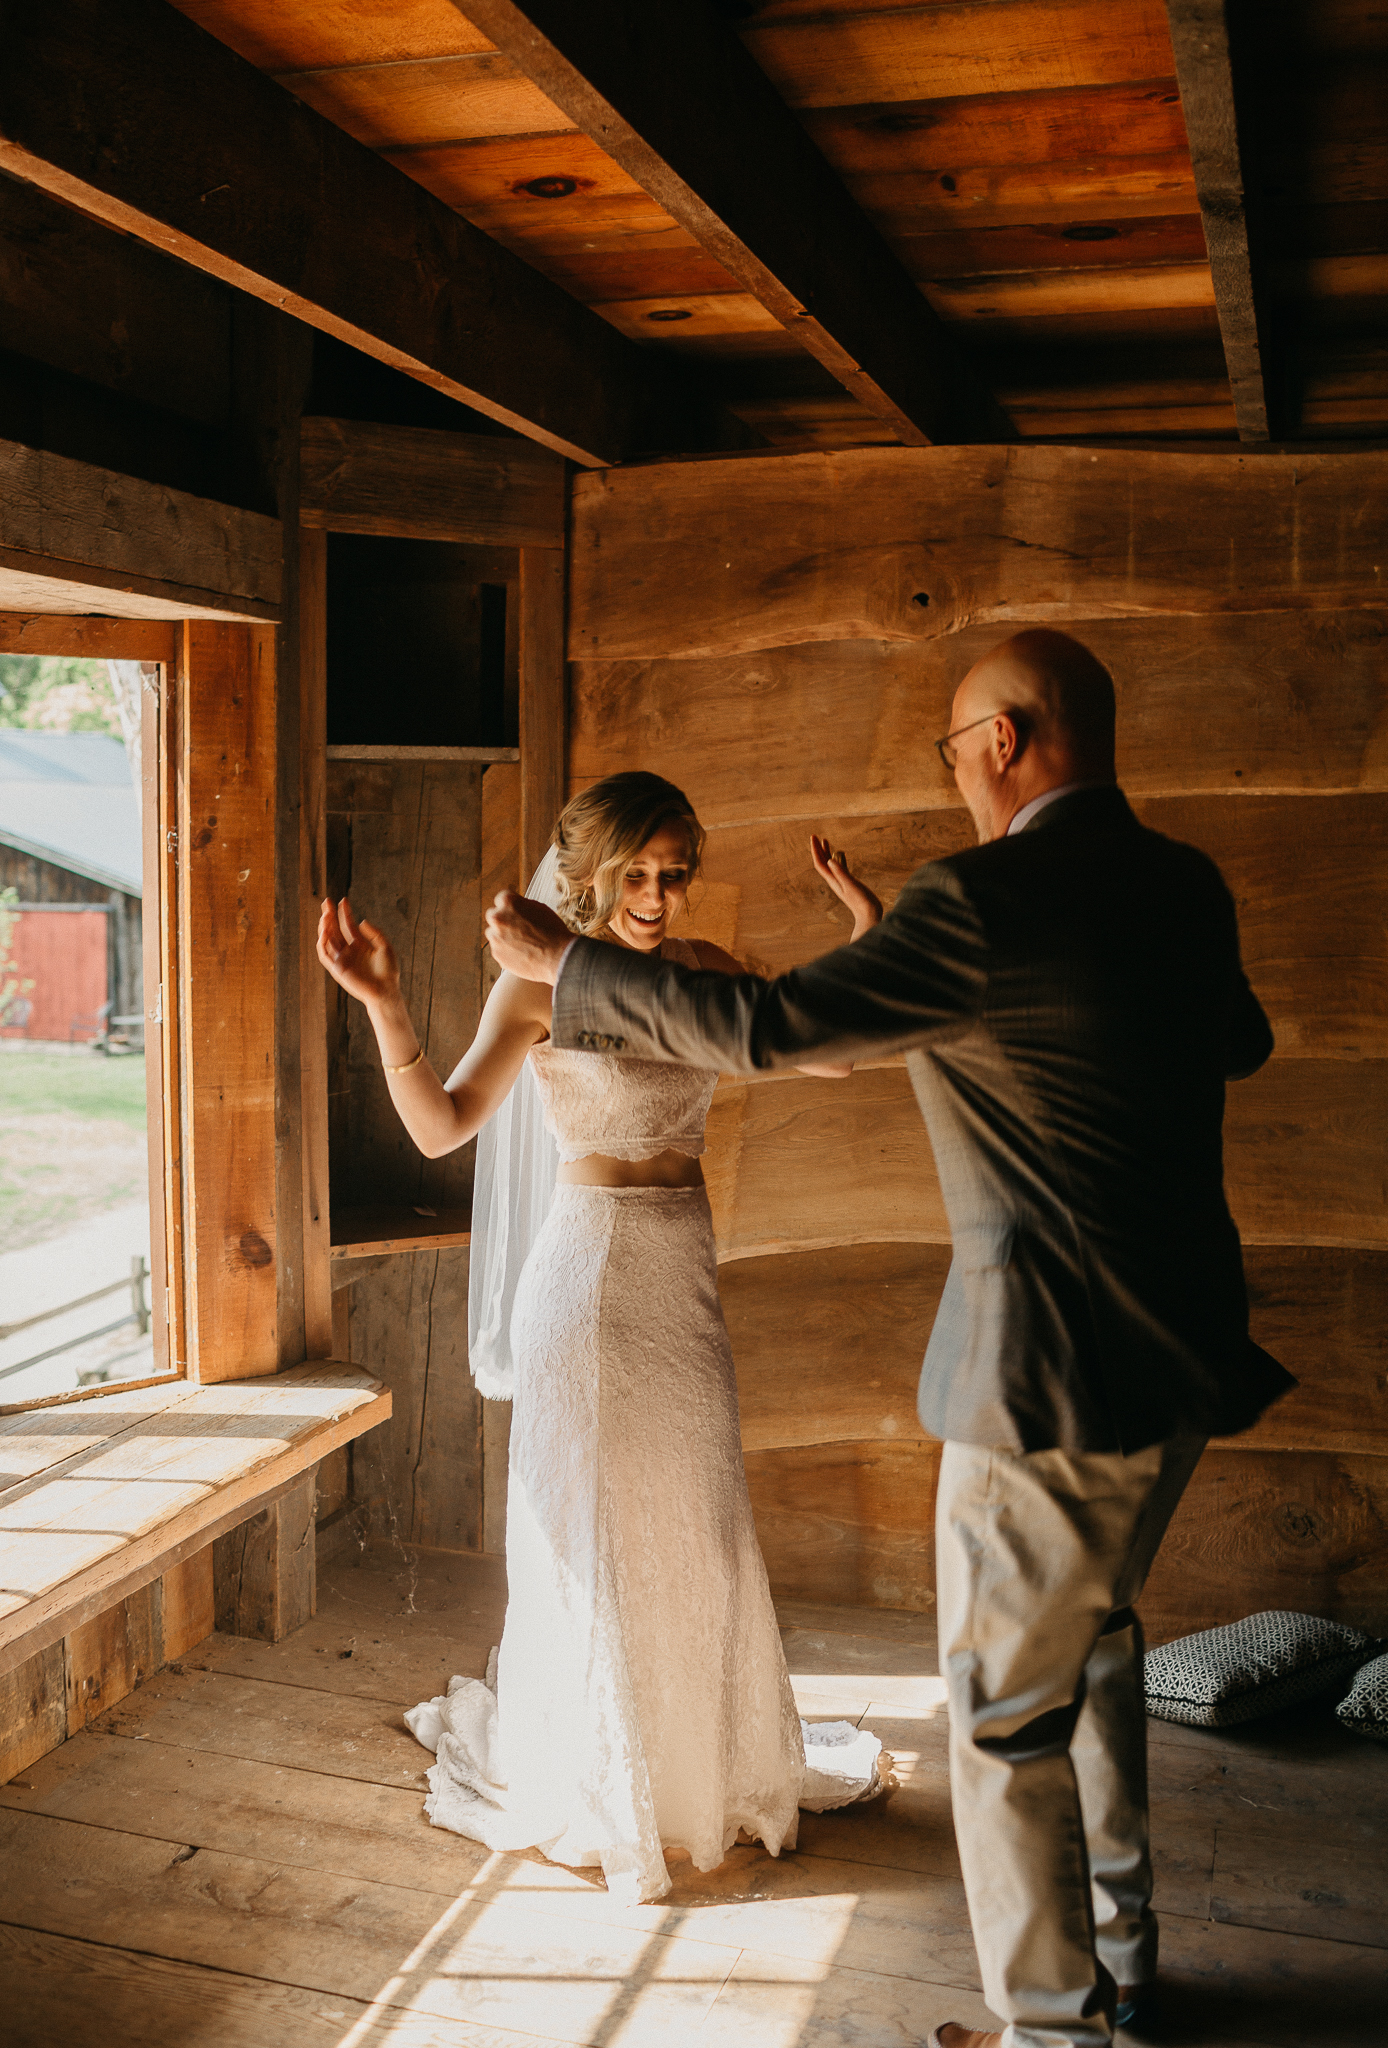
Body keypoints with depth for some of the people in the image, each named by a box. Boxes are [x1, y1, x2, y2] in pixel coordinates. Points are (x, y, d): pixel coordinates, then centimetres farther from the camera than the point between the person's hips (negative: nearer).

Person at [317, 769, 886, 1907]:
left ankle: (702, 1760, 37)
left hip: (685, 1271, 5)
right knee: (590, 1524, 7)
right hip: (589, 1265, -5)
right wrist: (386, 1007, -33)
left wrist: (869, 930, -5)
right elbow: (442, 1126, -20)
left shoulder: (703, 969, 4)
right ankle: (585, 1781, 29)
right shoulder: (541, 983, -10)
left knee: (698, 1517, 15)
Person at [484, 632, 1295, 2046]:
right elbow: (1240, 1044, 25)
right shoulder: (1184, 887, 6)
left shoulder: (989, 899, -20)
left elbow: (762, 1028, -19)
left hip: (1055, 1365, -9)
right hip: (1182, 1345, 9)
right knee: (1093, 1626, 27)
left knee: (1008, 1703, 8)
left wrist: (564, 964, -7)